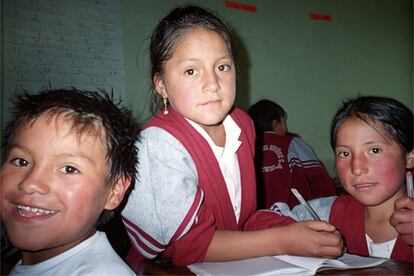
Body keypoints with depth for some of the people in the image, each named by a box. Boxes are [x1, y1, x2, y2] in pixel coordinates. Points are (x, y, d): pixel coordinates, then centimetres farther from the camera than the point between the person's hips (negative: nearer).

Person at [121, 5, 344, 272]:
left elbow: (241, 211, 5)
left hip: (233, 264, 6)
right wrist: (283, 241, -20)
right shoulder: (161, 142, -22)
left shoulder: (242, 124, -2)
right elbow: (188, 245, -19)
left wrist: (293, 228, -10)